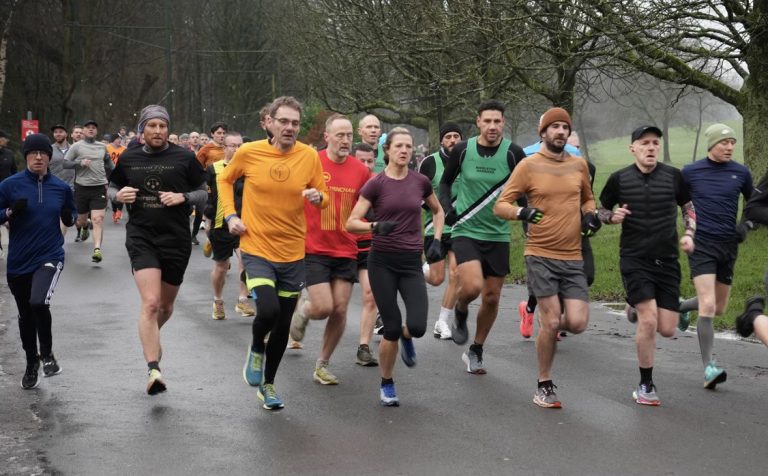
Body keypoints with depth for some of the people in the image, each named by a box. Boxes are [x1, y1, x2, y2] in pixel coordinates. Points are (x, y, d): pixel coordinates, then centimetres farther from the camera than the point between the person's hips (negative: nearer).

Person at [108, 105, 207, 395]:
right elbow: (112, 187, 18)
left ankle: (152, 335, 50)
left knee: (166, 305, 16)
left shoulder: (184, 158, -1)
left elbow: (203, 191, 5)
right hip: (141, 237, -1)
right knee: (150, 303, -18)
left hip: (176, 240, 1)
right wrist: (119, 195, -5)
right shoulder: (128, 159, 4)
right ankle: (153, 370, -20)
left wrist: (183, 197, -14)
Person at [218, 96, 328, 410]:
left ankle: (268, 383, 33)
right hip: (256, 248, -2)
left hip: (293, 253, 3)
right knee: (268, 310, -24)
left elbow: (324, 199, 6)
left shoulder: (309, 156, -5)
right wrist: (230, 215, -2)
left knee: (283, 325, 11)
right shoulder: (249, 153, -8)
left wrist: (318, 197, -18)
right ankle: (256, 349, 11)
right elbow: (224, 180, 11)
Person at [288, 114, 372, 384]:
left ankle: (322, 365, 20)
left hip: (346, 251, 3)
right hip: (314, 250, -3)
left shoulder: (360, 171, 0)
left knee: (340, 310, 2)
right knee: (323, 308, -11)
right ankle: (301, 310, 27)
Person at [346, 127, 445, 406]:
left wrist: (436, 241, 10)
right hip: (382, 261, -2)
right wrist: (375, 226, -24)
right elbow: (351, 223, -7)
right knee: (392, 329, -3)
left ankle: (406, 338, 27)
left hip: (412, 261, 2)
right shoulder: (376, 184, -5)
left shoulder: (420, 182, 4)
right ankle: (387, 385, 19)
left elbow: (438, 211, 22)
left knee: (417, 326, -12)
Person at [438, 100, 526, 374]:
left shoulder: (513, 153, -5)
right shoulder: (462, 150, -3)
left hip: (498, 235, 2)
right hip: (466, 231, -1)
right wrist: (447, 207, -4)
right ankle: (460, 312, 13)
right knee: (472, 287, -23)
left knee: (492, 298, 6)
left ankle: (475, 352, 26)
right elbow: (446, 181, 13)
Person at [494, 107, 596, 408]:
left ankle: (549, 323, 29)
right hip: (541, 255, -4)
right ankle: (544, 386, 10)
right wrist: (521, 212, -23)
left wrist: (590, 214, 5)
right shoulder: (529, 166, -3)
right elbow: (500, 205, -3)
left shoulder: (579, 165, 9)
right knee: (551, 321, -8)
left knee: (577, 323, -7)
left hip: (573, 258, 4)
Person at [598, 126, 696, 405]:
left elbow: (689, 207, 16)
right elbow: (601, 210, 11)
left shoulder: (673, 176, 1)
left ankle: (638, 308, 35)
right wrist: (612, 217, -11)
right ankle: (645, 386, 0)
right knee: (648, 320, -17)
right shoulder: (619, 179, -3)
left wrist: (689, 234, 0)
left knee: (667, 330, -1)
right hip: (635, 260, -3)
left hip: (667, 261, 3)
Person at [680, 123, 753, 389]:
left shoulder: (741, 173, 4)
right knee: (708, 306, -18)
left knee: (719, 308, 14)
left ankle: (680, 306, 44)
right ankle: (708, 368, -15)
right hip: (701, 244, -4)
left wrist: (746, 225, 3)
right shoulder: (690, 172, -3)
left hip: (728, 245, 4)